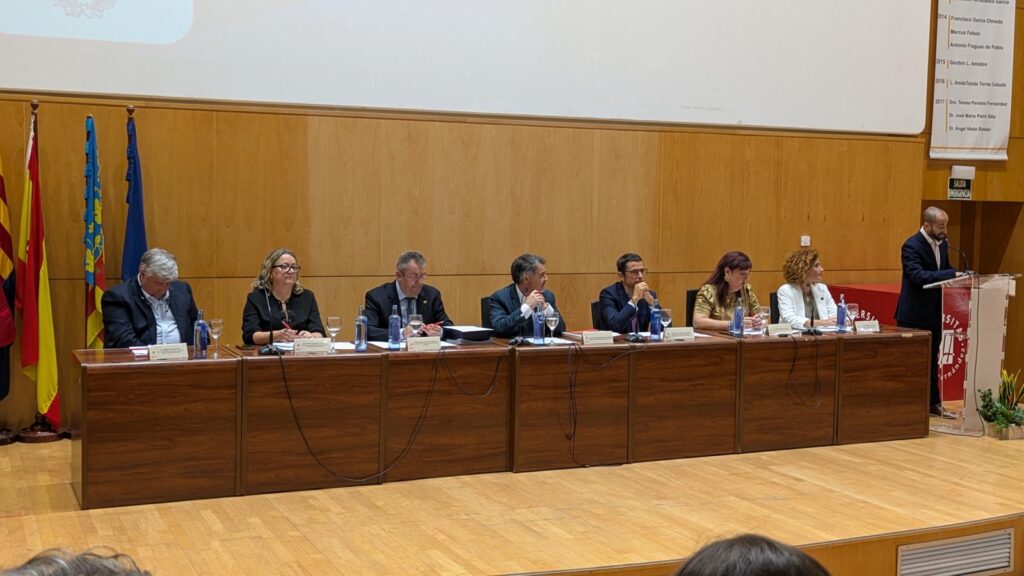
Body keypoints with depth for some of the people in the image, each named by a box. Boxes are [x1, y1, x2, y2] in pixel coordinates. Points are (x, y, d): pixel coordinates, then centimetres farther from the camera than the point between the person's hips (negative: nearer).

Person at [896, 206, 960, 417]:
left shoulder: (942, 243, 7)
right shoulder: (912, 246, -18)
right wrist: (953, 274, -33)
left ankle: (933, 402, 24)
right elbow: (918, 276, -29)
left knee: (932, 360, 15)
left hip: (934, 313, 7)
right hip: (913, 315, -7)